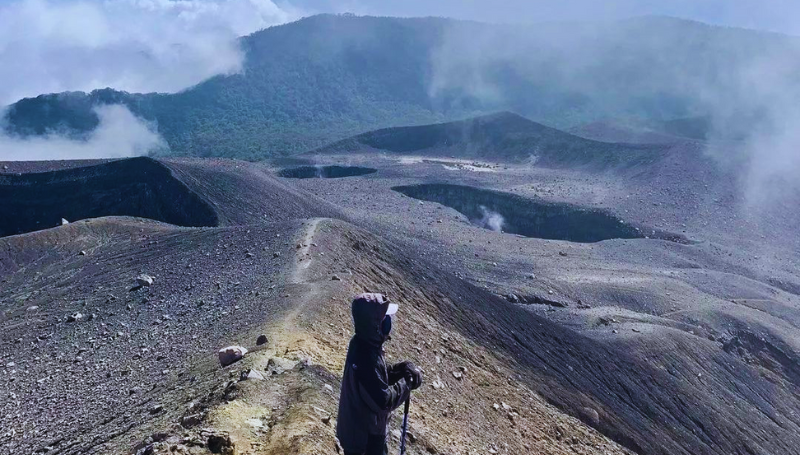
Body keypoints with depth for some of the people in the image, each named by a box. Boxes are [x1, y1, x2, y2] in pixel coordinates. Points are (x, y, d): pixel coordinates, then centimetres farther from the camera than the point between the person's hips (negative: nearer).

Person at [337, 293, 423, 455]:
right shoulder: (365, 359, -36)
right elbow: (384, 401, -29)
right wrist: (408, 382, -18)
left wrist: (402, 368, -8)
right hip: (363, 433, -8)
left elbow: (380, 376, 7)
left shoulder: (363, 344, -7)